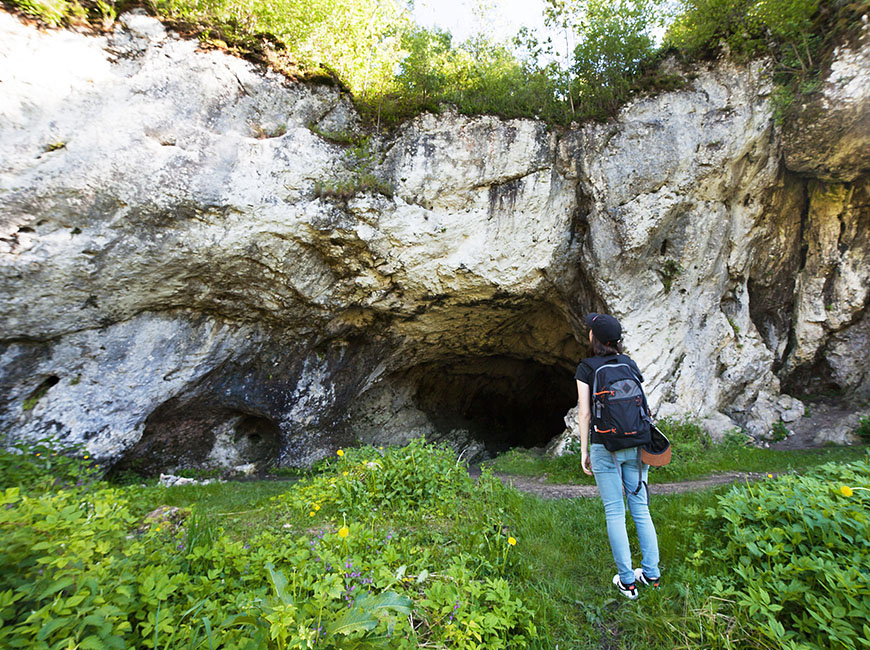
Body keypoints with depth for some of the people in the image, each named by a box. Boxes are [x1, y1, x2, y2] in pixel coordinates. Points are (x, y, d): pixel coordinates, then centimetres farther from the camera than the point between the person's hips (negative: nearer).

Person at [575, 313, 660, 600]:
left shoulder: (586, 367, -6)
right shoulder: (629, 363, 5)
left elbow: (585, 412, -7)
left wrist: (584, 450, 0)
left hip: (605, 446, -4)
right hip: (635, 443, 4)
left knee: (614, 512, 6)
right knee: (641, 508, 15)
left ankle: (627, 581, 15)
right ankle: (651, 573, 25)